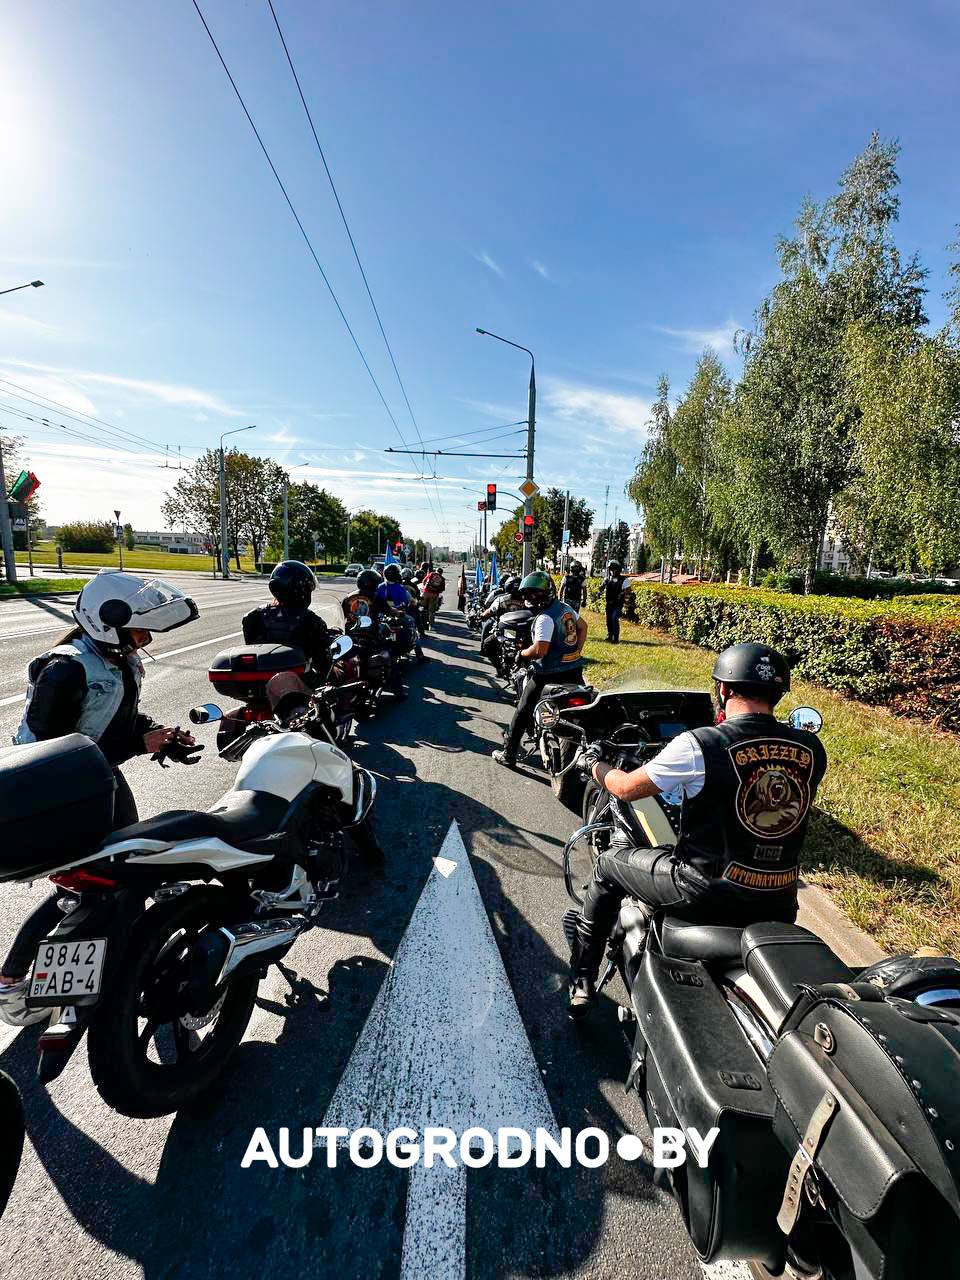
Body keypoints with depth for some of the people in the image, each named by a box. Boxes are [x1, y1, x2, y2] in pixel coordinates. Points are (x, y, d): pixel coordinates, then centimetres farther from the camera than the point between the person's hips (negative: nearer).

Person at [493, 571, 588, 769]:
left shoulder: (545, 617, -20)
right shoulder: (565, 607, 6)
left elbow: (540, 650, -27)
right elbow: (582, 626, 22)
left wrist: (522, 653, -9)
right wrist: (577, 652, 21)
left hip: (549, 675, -8)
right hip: (574, 671, 8)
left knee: (523, 713, 6)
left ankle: (508, 754, 13)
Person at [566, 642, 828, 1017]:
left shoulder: (699, 745, -20)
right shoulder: (811, 749, -5)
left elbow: (626, 788, -8)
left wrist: (596, 767, 14)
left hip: (706, 893, -5)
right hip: (777, 906, 5)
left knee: (609, 864, 17)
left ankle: (582, 980, 27)